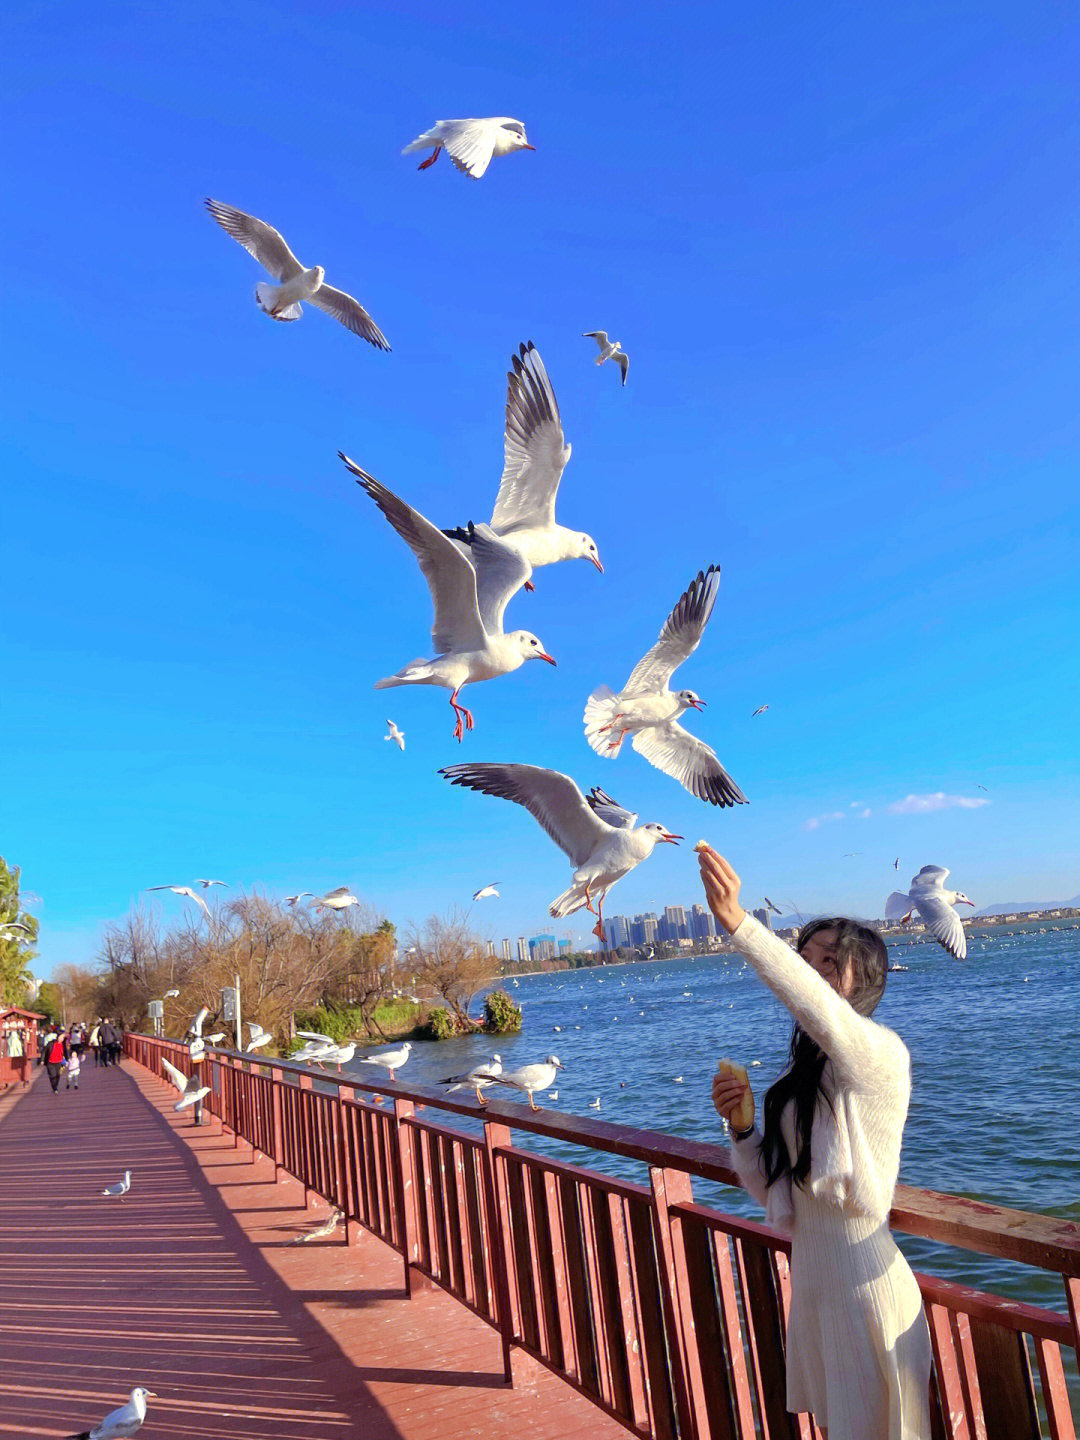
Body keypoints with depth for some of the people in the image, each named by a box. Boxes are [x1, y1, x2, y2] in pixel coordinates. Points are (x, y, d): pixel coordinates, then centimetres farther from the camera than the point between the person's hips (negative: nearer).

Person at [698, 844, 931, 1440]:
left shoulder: (880, 1052, -16)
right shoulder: (801, 1074, 8)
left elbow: (821, 1012, -41)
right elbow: (768, 1189, 10)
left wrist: (739, 923, -50)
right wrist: (740, 1126, -9)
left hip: (867, 1287, -8)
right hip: (811, 1285, 8)